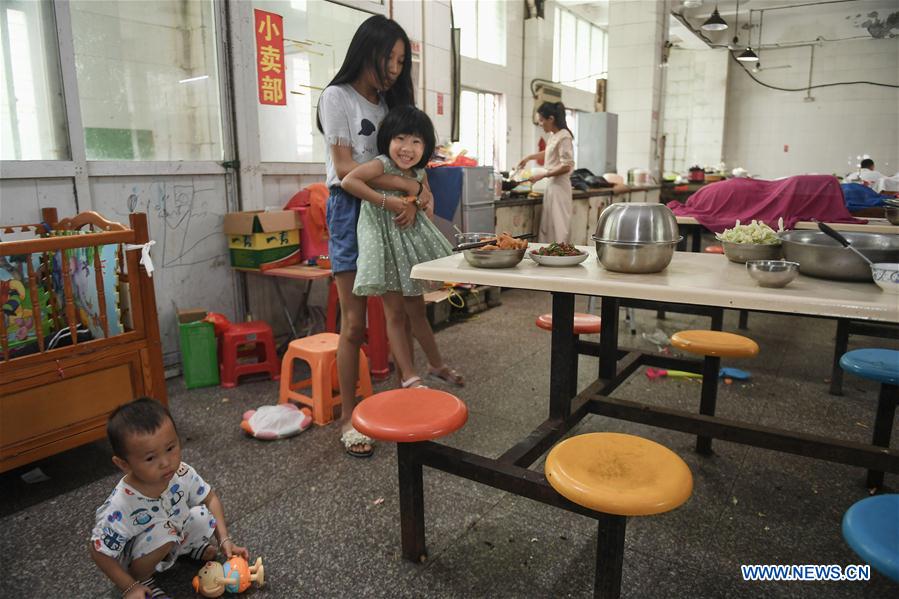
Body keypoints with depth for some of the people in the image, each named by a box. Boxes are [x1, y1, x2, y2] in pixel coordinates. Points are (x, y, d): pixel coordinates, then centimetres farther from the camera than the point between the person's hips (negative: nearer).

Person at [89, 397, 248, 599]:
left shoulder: (182, 474, -24)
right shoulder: (120, 508, -36)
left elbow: (210, 499, -8)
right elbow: (100, 553, -22)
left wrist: (224, 539, -15)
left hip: (176, 534, 4)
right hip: (135, 559, -4)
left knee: (203, 515, -20)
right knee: (162, 532, -32)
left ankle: (188, 547, 12)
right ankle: (142, 579, -3)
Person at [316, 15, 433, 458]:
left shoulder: (389, 102, 18)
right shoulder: (338, 97, -1)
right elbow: (346, 167, -11)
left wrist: (411, 199, -11)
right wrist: (407, 185, -16)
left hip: (392, 211, 6)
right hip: (351, 210, -6)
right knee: (354, 324, -5)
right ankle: (348, 418, 6)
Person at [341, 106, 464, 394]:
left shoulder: (418, 172, 2)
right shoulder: (382, 164, -19)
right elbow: (348, 181, -34)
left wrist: (425, 202, 3)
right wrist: (388, 201, -31)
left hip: (410, 241, 7)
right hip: (386, 242, -7)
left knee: (417, 309, 17)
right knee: (396, 314, 3)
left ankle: (436, 364, 31)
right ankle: (408, 377, 13)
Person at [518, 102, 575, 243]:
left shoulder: (563, 137, -14)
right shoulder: (553, 136, 12)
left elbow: (567, 166, -19)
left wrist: (542, 176, -16)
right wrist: (529, 157, 31)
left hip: (559, 185, -9)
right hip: (552, 185, 9)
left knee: (558, 227, -9)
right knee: (547, 227, 8)